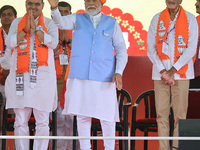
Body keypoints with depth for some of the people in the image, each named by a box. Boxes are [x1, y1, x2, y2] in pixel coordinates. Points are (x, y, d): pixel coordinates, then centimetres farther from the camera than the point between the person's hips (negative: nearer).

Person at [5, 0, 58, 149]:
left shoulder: (49, 23, 10)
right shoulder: (17, 23, 15)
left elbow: (53, 43, -7)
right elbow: (10, 43, 1)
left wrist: (35, 28, -10)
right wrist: (26, 29, -6)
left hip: (42, 75, -1)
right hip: (20, 75, 1)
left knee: (42, 121, -4)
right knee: (21, 121, 1)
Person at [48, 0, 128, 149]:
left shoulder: (112, 23, 9)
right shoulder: (77, 19, 9)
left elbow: (121, 50, 9)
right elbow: (61, 22, -12)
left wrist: (119, 72, -6)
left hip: (104, 77, 0)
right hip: (80, 76, 1)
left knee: (107, 116, -2)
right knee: (83, 116, 3)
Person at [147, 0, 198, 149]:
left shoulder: (190, 19, 3)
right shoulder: (157, 19, 8)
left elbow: (191, 49, -3)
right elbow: (151, 48, 5)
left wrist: (172, 71, -9)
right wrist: (162, 71, -6)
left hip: (181, 73, -2)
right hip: (160, 74, 2)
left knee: (180, 113, -4)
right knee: (161, 113, -1)